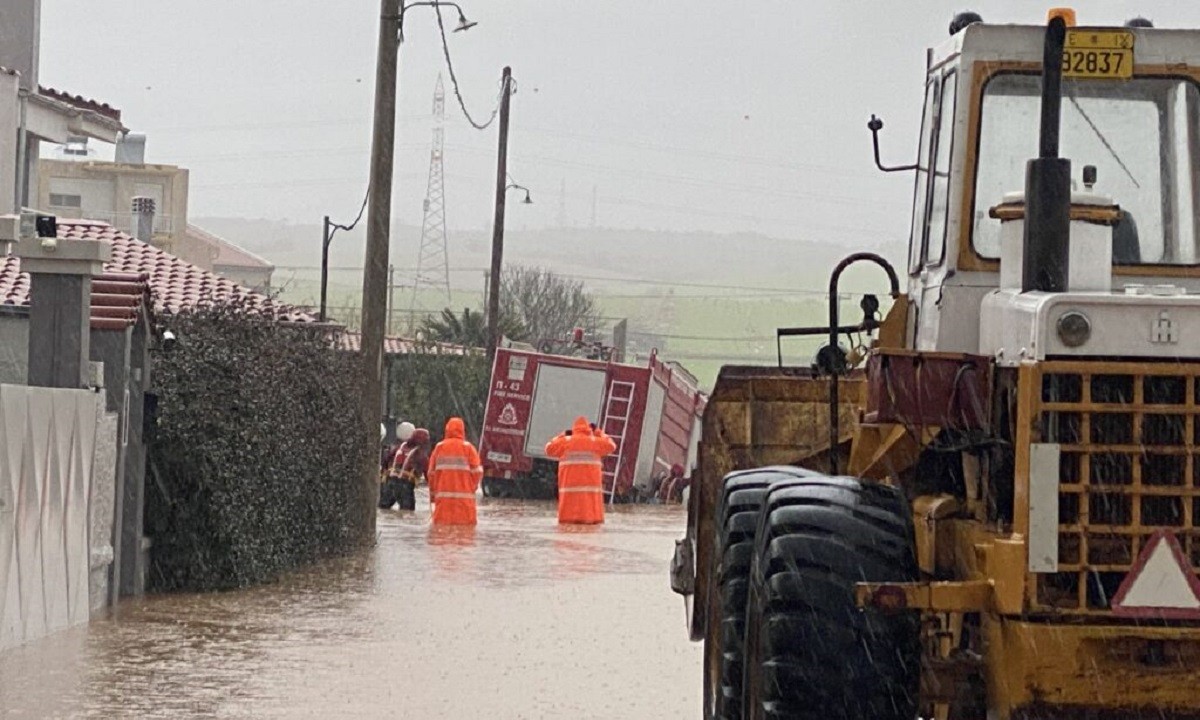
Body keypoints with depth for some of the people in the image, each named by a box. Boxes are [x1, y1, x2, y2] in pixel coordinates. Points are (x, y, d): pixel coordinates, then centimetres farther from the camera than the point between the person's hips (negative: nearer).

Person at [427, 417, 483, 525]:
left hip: (443, 496, 2)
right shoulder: (468, 448, -2)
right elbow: (477, 471, -5)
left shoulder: (439, 447, 4)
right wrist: (473, 487, 12)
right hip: (464, 497, -2)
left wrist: (432, 493, 15)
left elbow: (432, 473, 6)